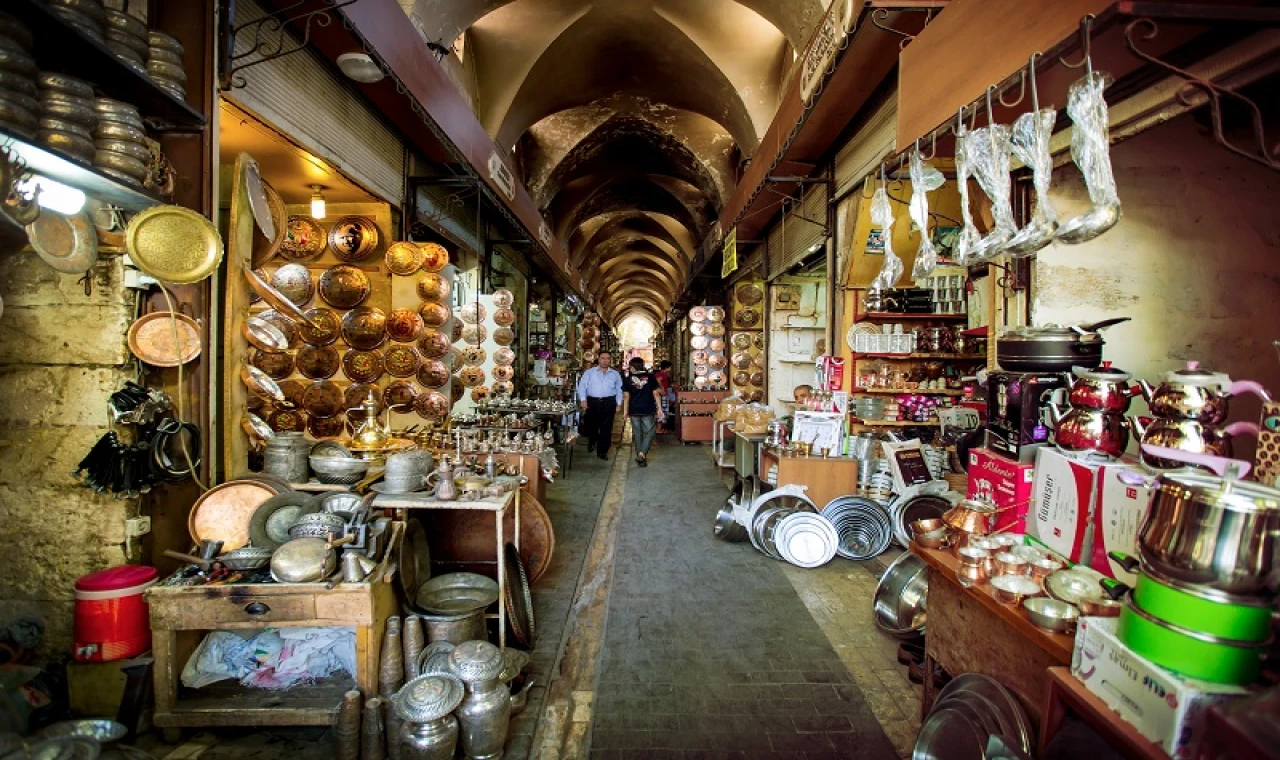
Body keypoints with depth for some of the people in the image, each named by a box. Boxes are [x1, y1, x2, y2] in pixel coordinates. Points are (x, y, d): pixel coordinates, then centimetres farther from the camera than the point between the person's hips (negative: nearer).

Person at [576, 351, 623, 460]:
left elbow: (619, 390, 13)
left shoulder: (615, 374, 11)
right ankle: (591, 442, 40)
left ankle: (602, 451, 9)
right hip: (592, 402, 0)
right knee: (591, 425, 9)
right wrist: (583, 399, -10)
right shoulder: (589, 372, 5)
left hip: (608, 403, 1)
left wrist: (619, 403, 5)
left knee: (606, 428, -1)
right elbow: (582, 386, 1)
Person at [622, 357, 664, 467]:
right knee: (649, 431, 7)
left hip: (634, 410, 2)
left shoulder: (628, 379, 0)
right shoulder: (650, 377, -1)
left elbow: (626, 396, -1)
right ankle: (642, 453, -10)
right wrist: (659, 409, 2)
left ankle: (640, 457, 17)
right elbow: (656, 394, -3)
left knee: (637, 433, 11)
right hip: (648, 410, -1)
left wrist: (625, 411, 7)